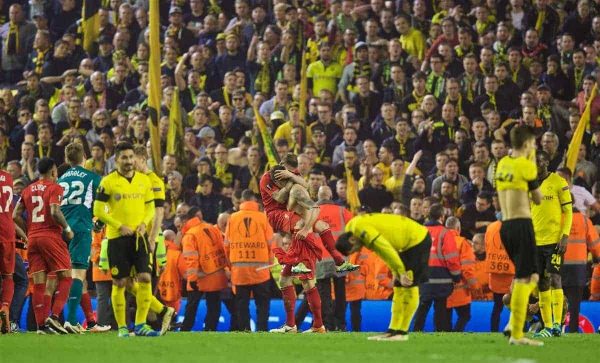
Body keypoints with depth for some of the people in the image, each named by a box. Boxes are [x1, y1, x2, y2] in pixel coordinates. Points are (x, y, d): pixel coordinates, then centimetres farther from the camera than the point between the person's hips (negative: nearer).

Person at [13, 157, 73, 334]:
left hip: (33, 239, 6)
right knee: (65, 278, 2)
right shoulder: (54, 188, -4)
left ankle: (41, 324, 1)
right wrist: (67, 229, -5)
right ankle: (54, 316, -13)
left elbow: (16, 215, 9)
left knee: (38, 283, 5)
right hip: (51, 237, -6)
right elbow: (54, 212, -18)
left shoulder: (28, 190, 14)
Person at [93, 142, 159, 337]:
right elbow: (98, 211, -5)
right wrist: (120, 226, -13)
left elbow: (150, 207, 15)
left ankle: (140, 324, 0)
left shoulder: (144, 180, 9)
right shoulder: (108, 182, -4)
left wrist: (144, 223, -5)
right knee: (119, 283, -1)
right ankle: (122, 327, 8)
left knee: (145, 278, -8)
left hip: (139, 237, 3)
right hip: (117, 238, -3)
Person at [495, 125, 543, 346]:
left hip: (505, 226, 8)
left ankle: (513, 323, 11)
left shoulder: (502, 164, 12)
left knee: (530, 277, 20)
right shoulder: (526, 165, -8)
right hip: (522, 224, -8)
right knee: (524, 278, -8)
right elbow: (538, 199, 1)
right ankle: (516, 334, -13)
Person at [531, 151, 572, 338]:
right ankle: (547, 326, 8)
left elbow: (568, 211, -4)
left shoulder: (558, 182, -4)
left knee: (554, 279, -13)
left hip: (554, 240, -6)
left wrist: (565, 236, -14)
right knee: (542, 284, 5)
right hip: (536, 242, 6)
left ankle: (557, 324, -14)